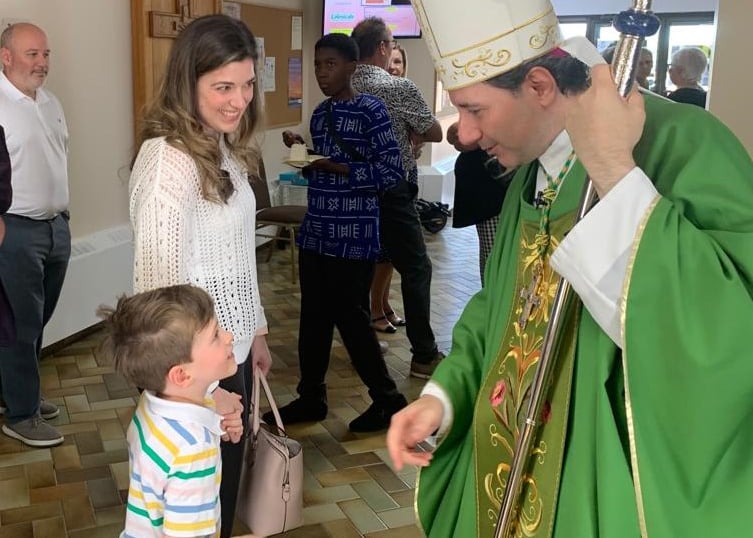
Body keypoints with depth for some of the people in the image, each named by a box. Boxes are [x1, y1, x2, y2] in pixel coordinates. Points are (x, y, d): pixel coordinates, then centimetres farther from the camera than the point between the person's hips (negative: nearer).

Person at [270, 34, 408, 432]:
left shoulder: (371, 110, -9)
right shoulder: (319, 114, 12)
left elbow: (391, 171, -14)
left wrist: (336, 168, -18)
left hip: (353, 237, -7)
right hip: (315, 232, 7)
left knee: (350, 318, -1)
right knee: (313, 317, 11)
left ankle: (388, 401, 15)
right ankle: (311, 398, 25)